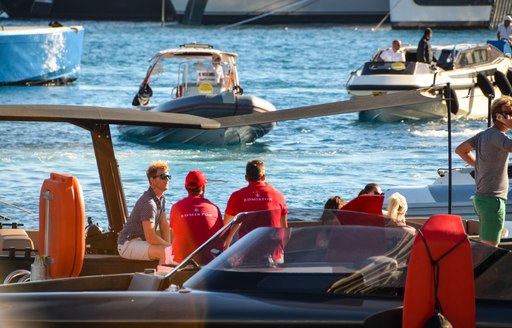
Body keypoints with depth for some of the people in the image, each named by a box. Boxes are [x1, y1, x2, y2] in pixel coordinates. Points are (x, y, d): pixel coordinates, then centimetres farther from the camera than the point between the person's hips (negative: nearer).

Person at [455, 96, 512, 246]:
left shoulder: (483, 135, 13)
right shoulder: (496, 135, -16)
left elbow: (460, 150, 25)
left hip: (481, 198, 10)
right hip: (493, 199, -10)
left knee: (485, 245, 15)